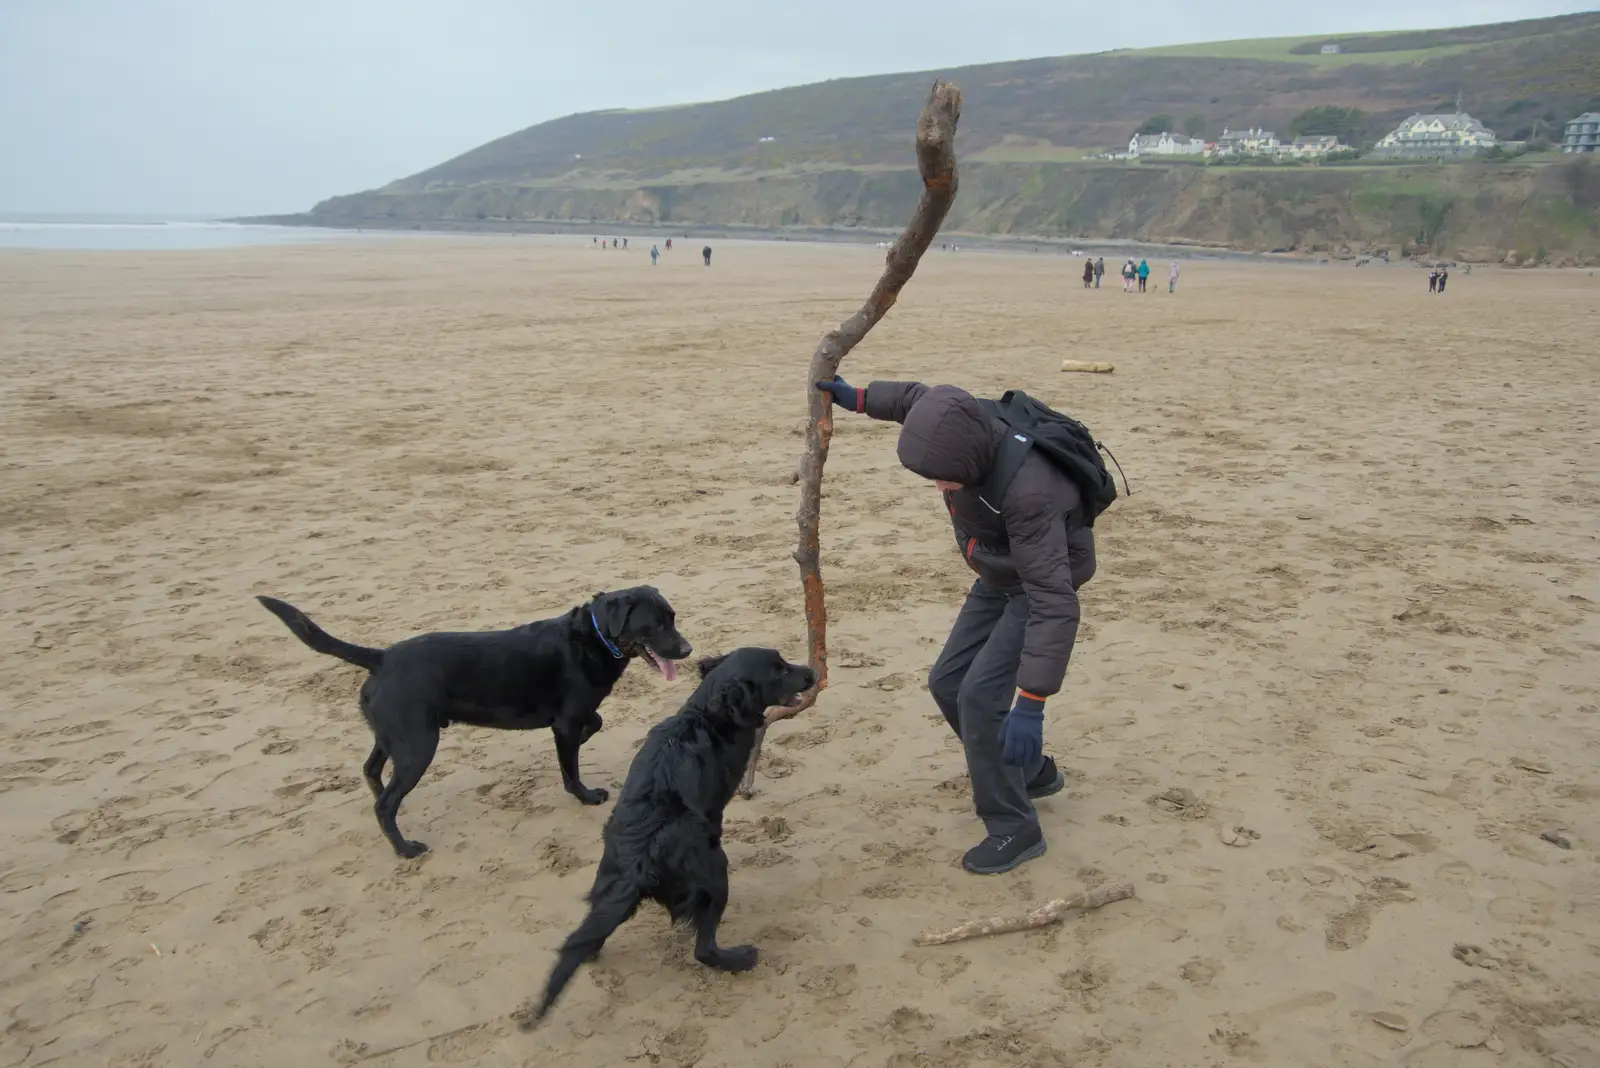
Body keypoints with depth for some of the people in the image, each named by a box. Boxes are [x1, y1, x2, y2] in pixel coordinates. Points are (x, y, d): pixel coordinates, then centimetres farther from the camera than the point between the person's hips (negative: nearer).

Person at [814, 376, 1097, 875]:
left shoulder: (1028, 492, -41)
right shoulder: (962, 426, -20)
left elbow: (1053, 603, -42)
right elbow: (917, 397, 8)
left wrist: (1031, 704, -44)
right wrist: (857, 398, 10)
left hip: (1041, 587, -8)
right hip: (999, 581, 8)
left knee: (980, 698, -16)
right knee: (948, 683, 11)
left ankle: (1014, 829, 1)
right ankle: (1031, 772, 31)